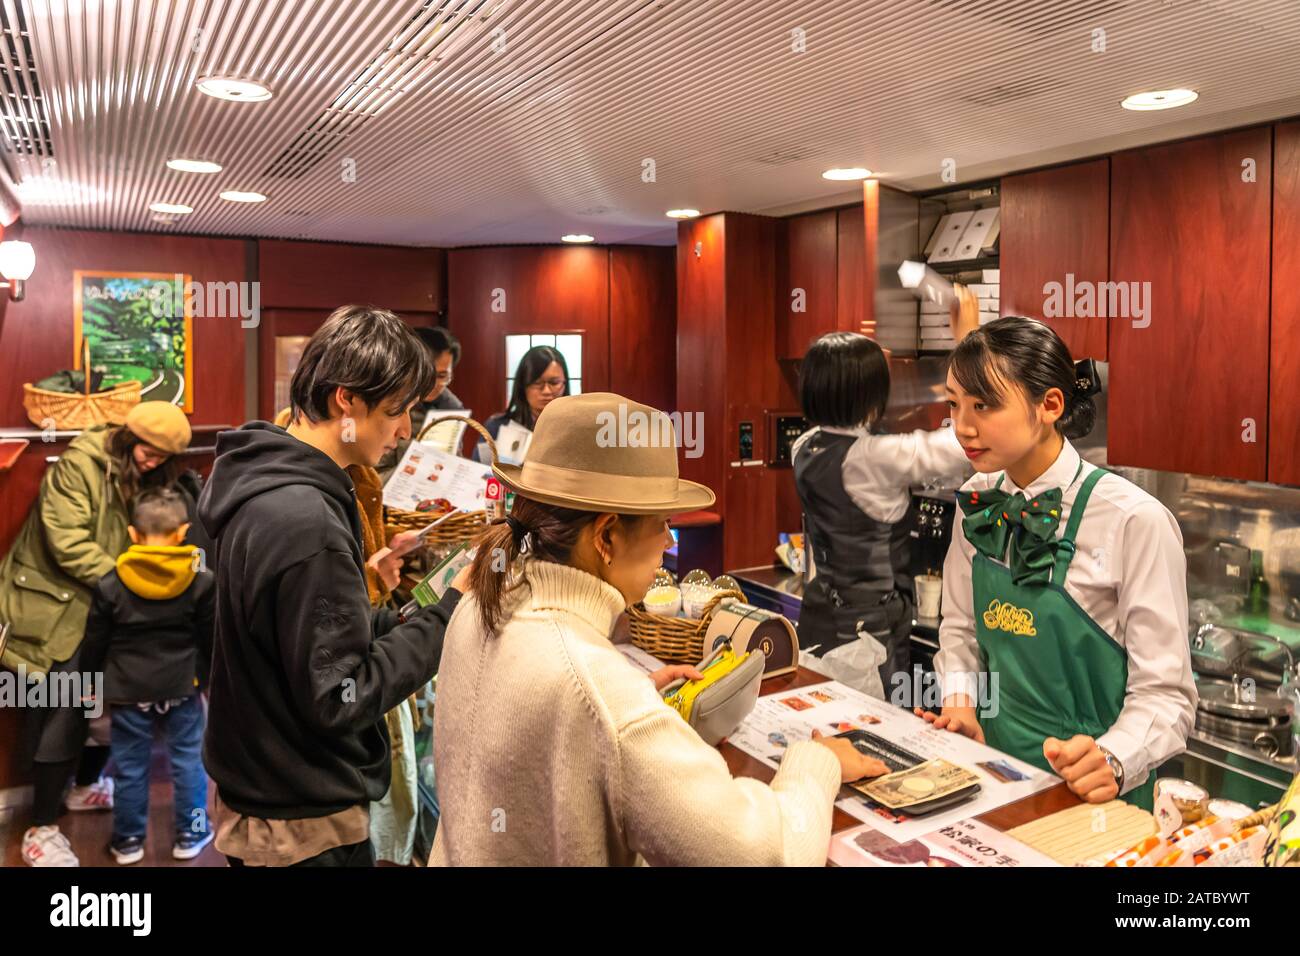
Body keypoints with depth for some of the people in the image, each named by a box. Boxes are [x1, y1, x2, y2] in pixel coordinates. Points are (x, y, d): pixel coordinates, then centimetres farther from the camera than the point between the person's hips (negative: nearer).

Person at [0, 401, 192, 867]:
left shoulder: (146, 478, 6)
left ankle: (87, 785, 37)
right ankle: (41, 828, 7)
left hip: (108, 604, 7)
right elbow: (67, 543, -22)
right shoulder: (78, 464, -16)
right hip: (58, 605, -7)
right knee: (61, 713, -5)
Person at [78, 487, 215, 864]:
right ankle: (189, 835, 22)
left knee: (129, 767, 13)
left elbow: (94, 643, 1)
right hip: (182, 688, 0)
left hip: (128, 690, 1)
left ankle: (128, 841, 26)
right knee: (188, 760, 12)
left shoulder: (110, 584, -7)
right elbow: (212, 639, -1)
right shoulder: (201, 582, -9)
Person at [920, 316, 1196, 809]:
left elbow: (1164, 692, -11)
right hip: (994, 765, 3)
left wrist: (1112, 760, -27)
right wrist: (959, 703, -3)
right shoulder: (977, 503, 1)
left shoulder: (1135, 520, -14)